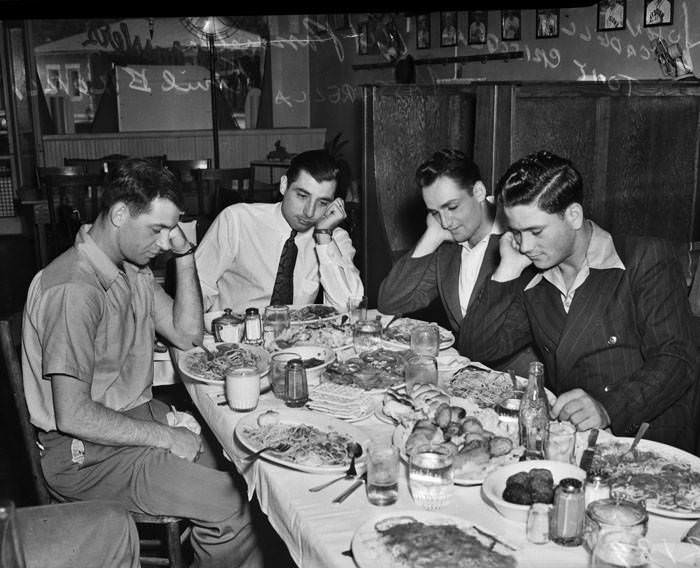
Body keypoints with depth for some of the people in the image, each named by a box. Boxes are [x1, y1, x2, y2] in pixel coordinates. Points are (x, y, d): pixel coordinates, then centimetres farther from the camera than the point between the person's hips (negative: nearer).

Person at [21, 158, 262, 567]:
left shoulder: (132, 267, 6)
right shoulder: (74, 290, -24)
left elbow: (188, 335, 8)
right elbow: (73, 416, -25)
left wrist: (184, 255, -2)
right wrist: (165, 437, -18)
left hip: (135, 417, 9)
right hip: (86, 454, -9)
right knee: (225, 504, -22)